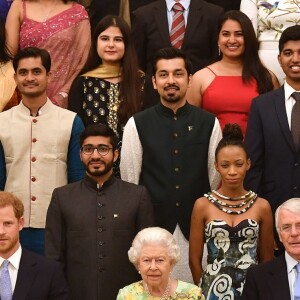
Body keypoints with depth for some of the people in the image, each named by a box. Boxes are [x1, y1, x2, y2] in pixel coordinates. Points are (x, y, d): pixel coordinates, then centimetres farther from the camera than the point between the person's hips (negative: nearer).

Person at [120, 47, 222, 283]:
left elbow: (215, 175, 8)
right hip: (152, 226, -1)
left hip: (195, 227, 1)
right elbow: (129, 178, 4)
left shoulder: (209, 123, 3)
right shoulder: (137, 125, 1)